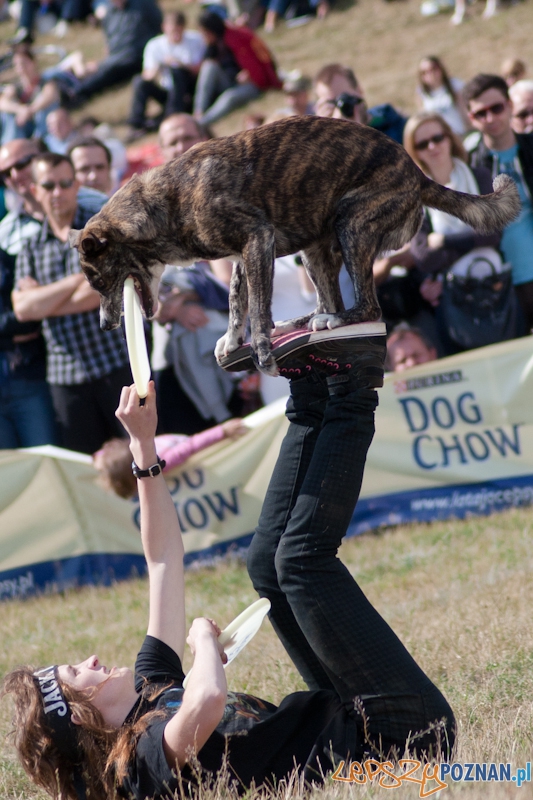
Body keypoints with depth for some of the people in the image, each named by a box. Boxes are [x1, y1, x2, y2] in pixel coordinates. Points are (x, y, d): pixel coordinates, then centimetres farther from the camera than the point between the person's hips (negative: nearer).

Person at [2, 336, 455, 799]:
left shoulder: (150, 690, 10)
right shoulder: (151, 758, -19)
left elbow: (163, 560, 15)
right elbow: (209, 697, -43)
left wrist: (144, 448, 10)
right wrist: (203, 636, -20)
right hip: (404, 731, -9)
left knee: (270, 559, 15)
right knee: (302, 553, -15)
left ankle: (317, 390, 12)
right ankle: (350, 396, 2)